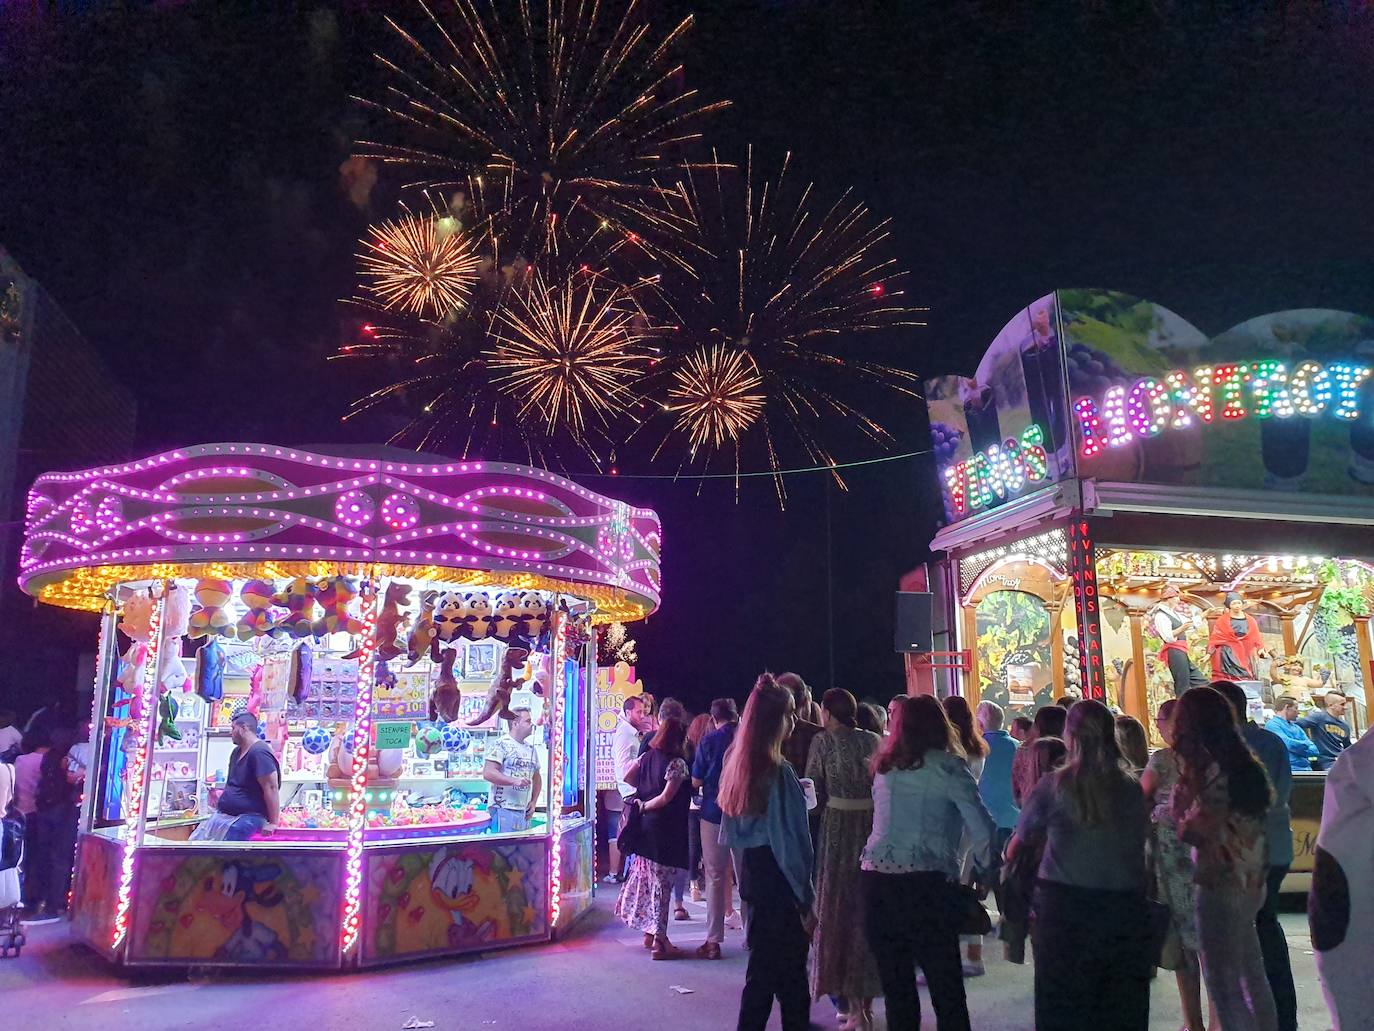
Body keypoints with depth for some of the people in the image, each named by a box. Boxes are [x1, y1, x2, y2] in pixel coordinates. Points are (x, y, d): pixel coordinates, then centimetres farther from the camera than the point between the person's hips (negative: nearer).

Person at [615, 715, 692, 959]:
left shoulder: (647, 756, 5)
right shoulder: (676, 763, -15)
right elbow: (666, 797, -19)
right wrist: (645, 806, -7)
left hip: (646, 826, 7)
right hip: (665, 829, -7)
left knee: (647, 879, 16)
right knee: (662, 883, -1)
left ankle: (649, 933, 27)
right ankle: (660, 941, 4)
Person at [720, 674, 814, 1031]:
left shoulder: (736, 763, 4)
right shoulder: (779, 771, -20)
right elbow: (787, 841, -17)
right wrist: (805, 900, -10)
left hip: (751, 873, 8)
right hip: (778, 881, -8)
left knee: (764, 964, 18)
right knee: (786, 967, 4)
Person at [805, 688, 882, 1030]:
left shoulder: (823, 742, -6)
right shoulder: (874, 741, 4)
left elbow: (813, 793, -7)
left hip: (837, 829, -3)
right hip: (874, 827, 4)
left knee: (840, 907, 7)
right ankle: (867, 1001, 20)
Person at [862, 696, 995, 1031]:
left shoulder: (884, 765, 11)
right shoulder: (947, 766, -2)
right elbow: (982, 827, -6)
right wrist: (986, 868, 8)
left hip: (877, 878, 4)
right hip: (929, 882, -4)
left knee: (896, 986, 12)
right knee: (946, 985, 6)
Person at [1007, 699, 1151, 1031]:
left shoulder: (1055, 785, -10)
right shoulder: (1133, 788, -3)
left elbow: (1022, 839, 0)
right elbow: (1139, 844, 5)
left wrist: (1010, 854, 20)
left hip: (1065, 907, -2)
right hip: (1125, 908, 3)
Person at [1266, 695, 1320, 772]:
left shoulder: (1296, 727, 24)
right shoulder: (1272, 724, 0)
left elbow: (1314, 750, 15)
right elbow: (1287, 743, -15)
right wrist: (1306, 744, 5)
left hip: (1307, 769, 7)